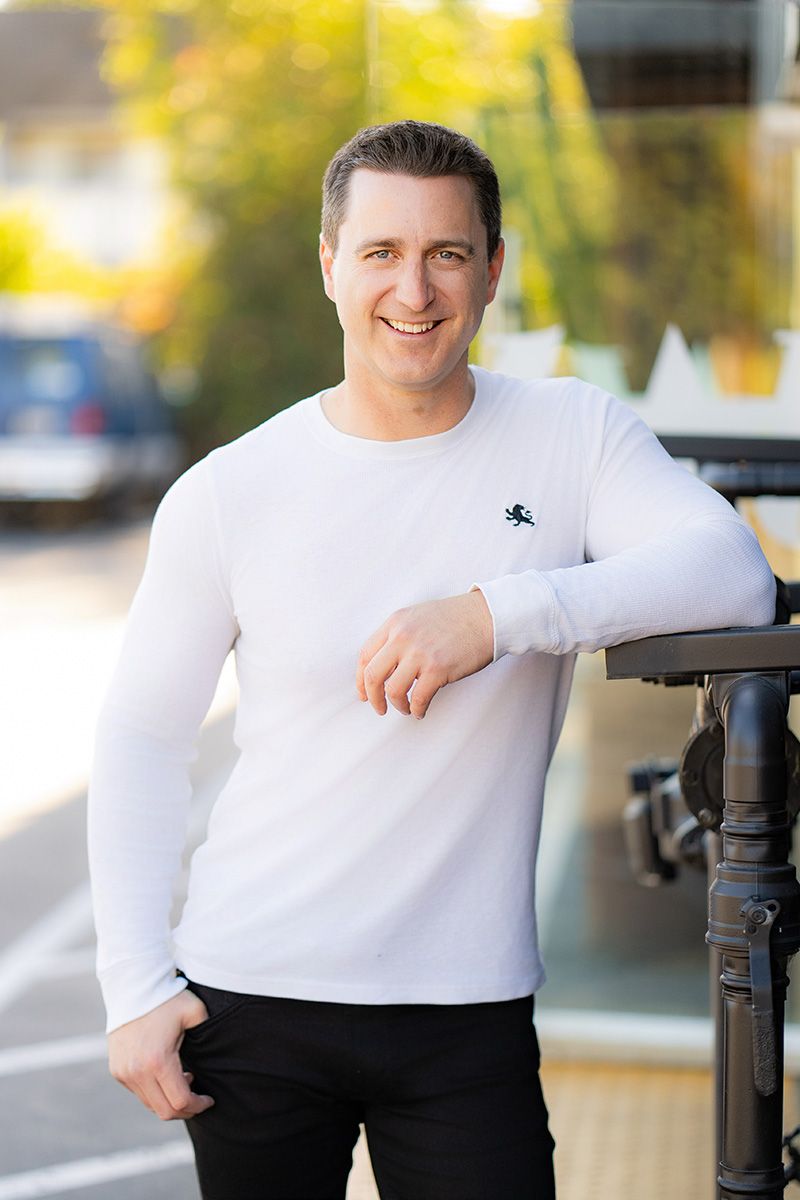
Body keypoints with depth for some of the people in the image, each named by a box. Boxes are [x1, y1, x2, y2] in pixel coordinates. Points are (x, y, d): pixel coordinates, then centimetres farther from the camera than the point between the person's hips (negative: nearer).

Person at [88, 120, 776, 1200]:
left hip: (468, 1002, 0)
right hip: (248, 992, 1)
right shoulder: (227, 494, -1)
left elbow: (738, 575, -16)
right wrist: (135, 982, -2)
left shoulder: (574, 434, -1)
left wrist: (500, 613, -26)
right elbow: (142, 737, 5)